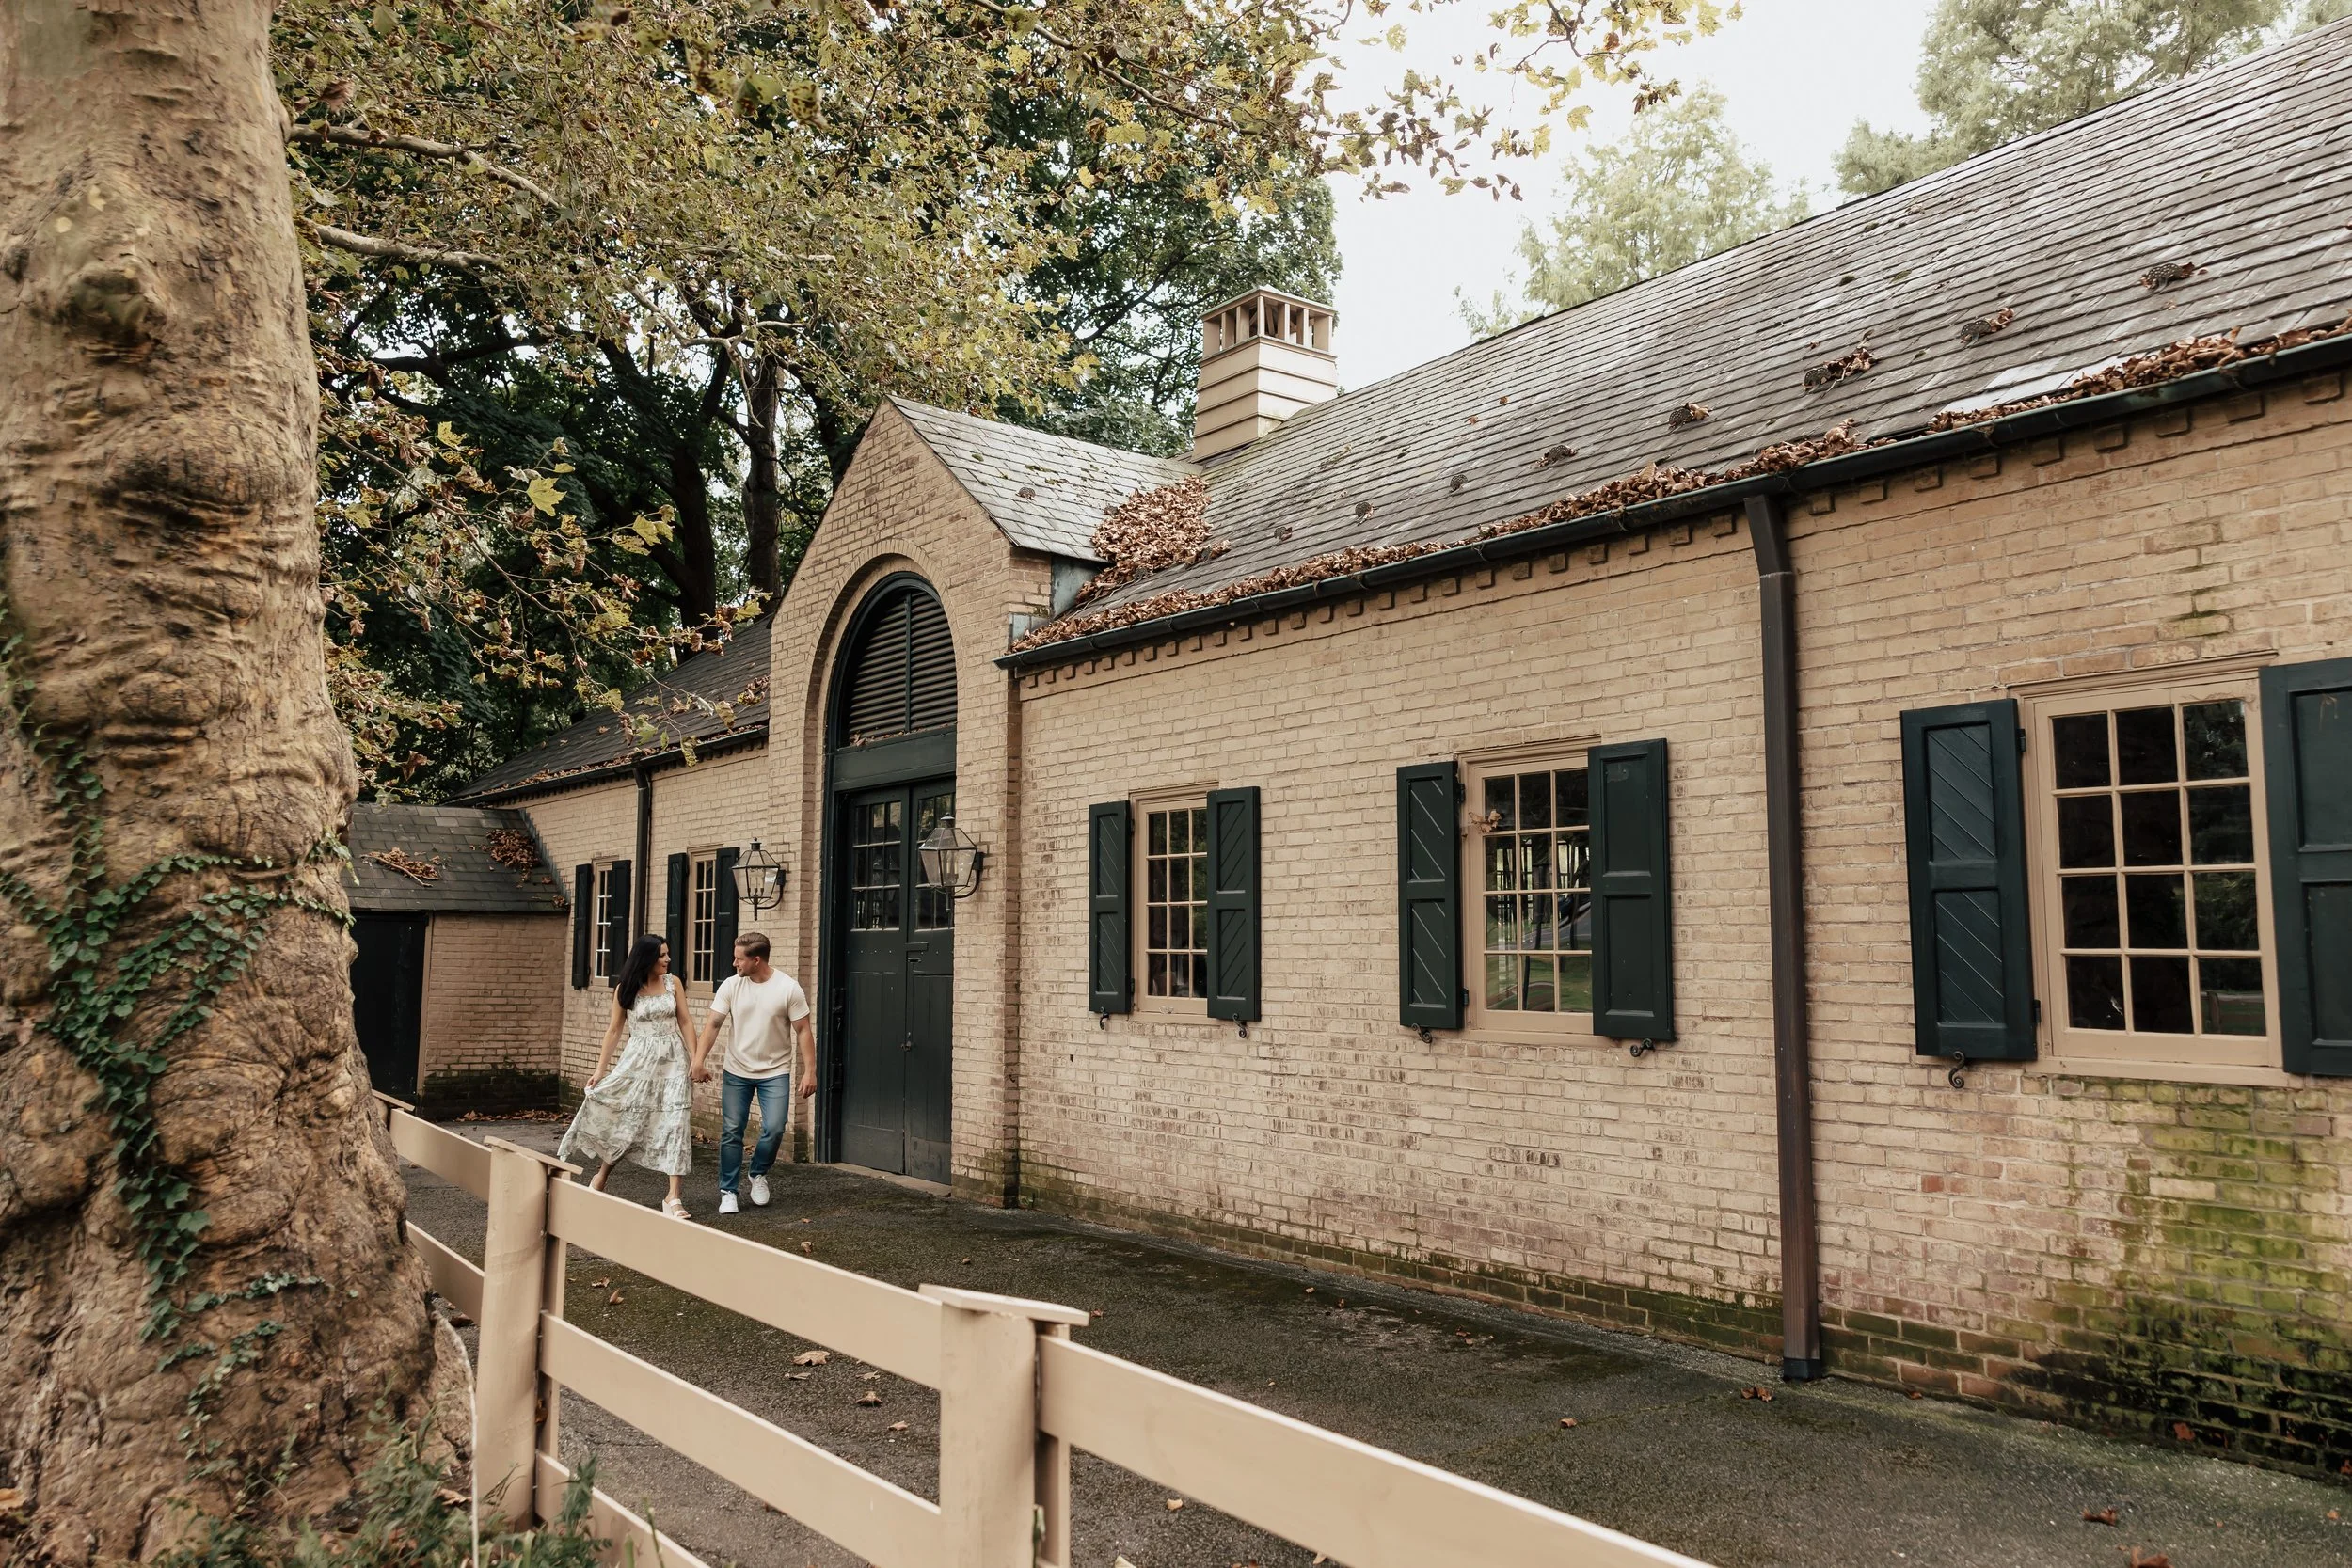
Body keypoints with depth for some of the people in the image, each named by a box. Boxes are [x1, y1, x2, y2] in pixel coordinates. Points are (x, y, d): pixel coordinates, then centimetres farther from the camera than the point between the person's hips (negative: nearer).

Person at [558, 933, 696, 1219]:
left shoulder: (673, 983, 1)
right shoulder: (625, 989, -1)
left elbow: (685, 1022, 5)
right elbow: (614, 1030, 3)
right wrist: (601, 1068, 1)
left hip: (671, 1058, 0)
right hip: (638, 1059, 0)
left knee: (674, 1123, -7)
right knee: (624, 1119, 6)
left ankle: (673, 1198, -8)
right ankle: (601, 1175, 32)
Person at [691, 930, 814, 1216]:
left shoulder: (788, 988, -12)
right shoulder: (730, 986, -5)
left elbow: (803, 1031, -8)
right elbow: (712, 1024, -6)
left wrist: (810, 1071, -12)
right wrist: (698, 1061, -17)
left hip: (775, 1073, -2)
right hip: (736, 1072, 2)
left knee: (774, 1129, -10)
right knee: (731, 1132, 4)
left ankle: (759, 1174, 19)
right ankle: (728, 1192, 18)